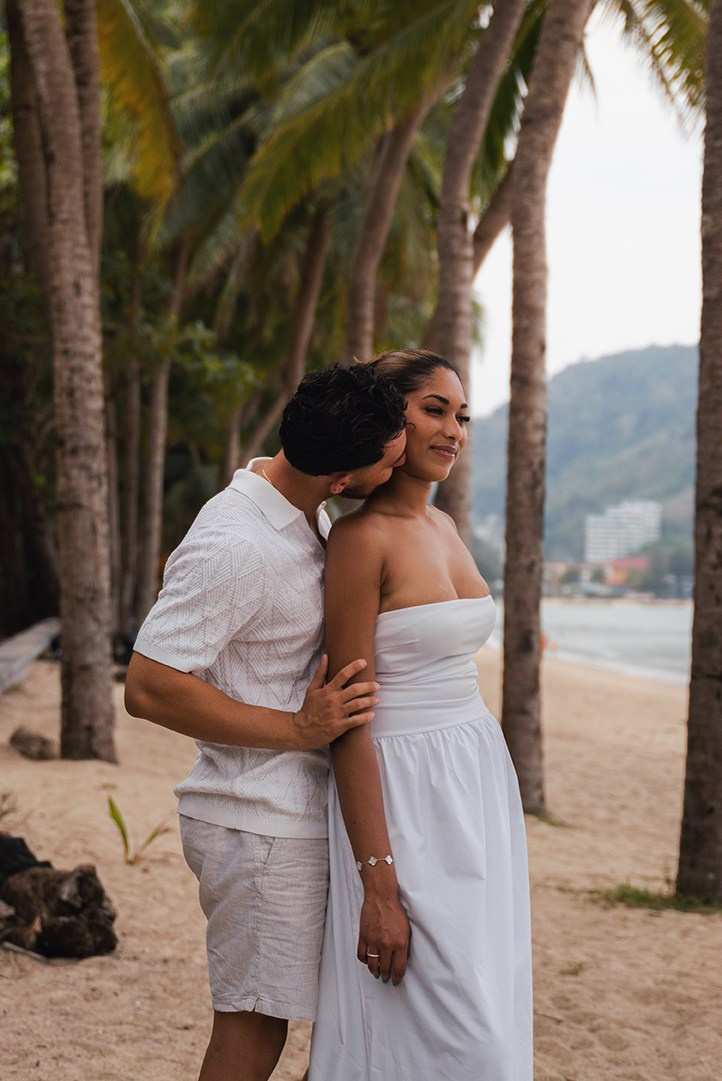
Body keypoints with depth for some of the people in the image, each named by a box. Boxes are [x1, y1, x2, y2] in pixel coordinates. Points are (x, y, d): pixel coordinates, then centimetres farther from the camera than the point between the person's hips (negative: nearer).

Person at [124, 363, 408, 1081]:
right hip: (261, 826, -9)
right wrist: (301, 730, -21)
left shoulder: (309, 514, 7)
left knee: (258, 1023, 17)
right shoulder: (233, 547, -23)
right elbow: (148, 688, -24)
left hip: (296, 815, 9)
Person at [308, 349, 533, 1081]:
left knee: (484, 1020, 12)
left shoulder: (442, 527, 11)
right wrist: (378, 884, -19)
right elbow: (348, 722, -17)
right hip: (404, 799, -8)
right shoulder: (362, 538, -13)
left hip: (479, 785, 8)